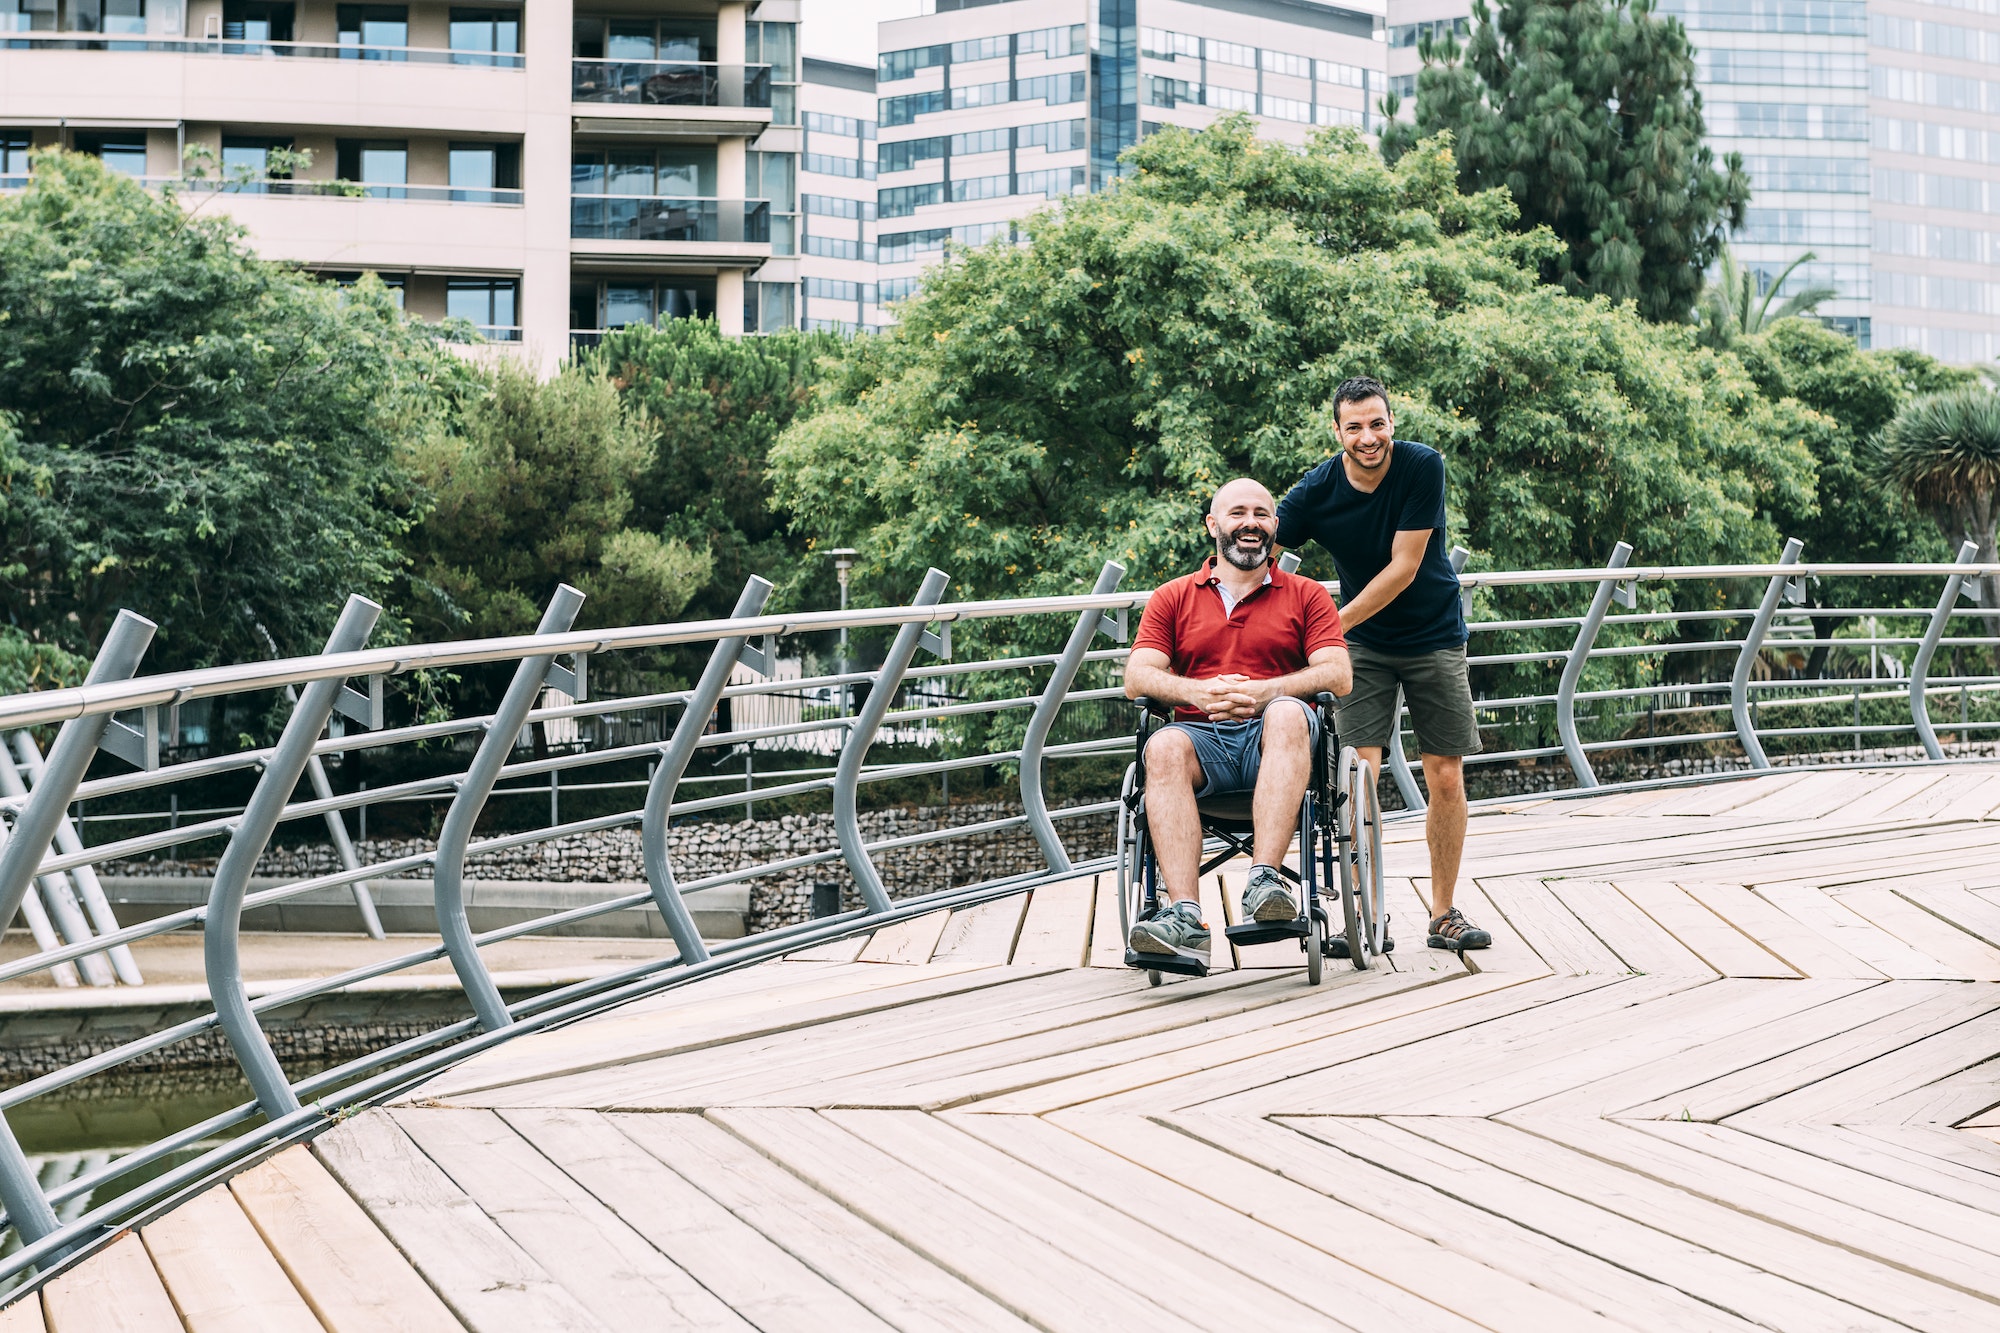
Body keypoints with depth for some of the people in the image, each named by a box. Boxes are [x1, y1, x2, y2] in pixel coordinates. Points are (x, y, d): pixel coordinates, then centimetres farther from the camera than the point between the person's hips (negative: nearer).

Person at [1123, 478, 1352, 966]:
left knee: (1287, 714, -36)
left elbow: (1337, 675, 3)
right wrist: (1199, 693, -14)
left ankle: (1264, 880, -48)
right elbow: (1137, 677, 7)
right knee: (1164, 747, -34)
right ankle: (1184, 914, -48)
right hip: (1200, 734, 1)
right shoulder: (1172, 598, 20)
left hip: (1271, 738, -1)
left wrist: (1265, 692, -15)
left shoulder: (1306, 596, 18)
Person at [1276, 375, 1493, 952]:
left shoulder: (1423, 467, -19)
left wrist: (1331, 625, -22)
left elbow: (1403, 568, -20)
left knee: (1446, 777, 0)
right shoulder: (1317, 491, -14)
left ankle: (1444, 913, 13)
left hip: (1434, 638, -1)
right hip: (1363, 645, 1)